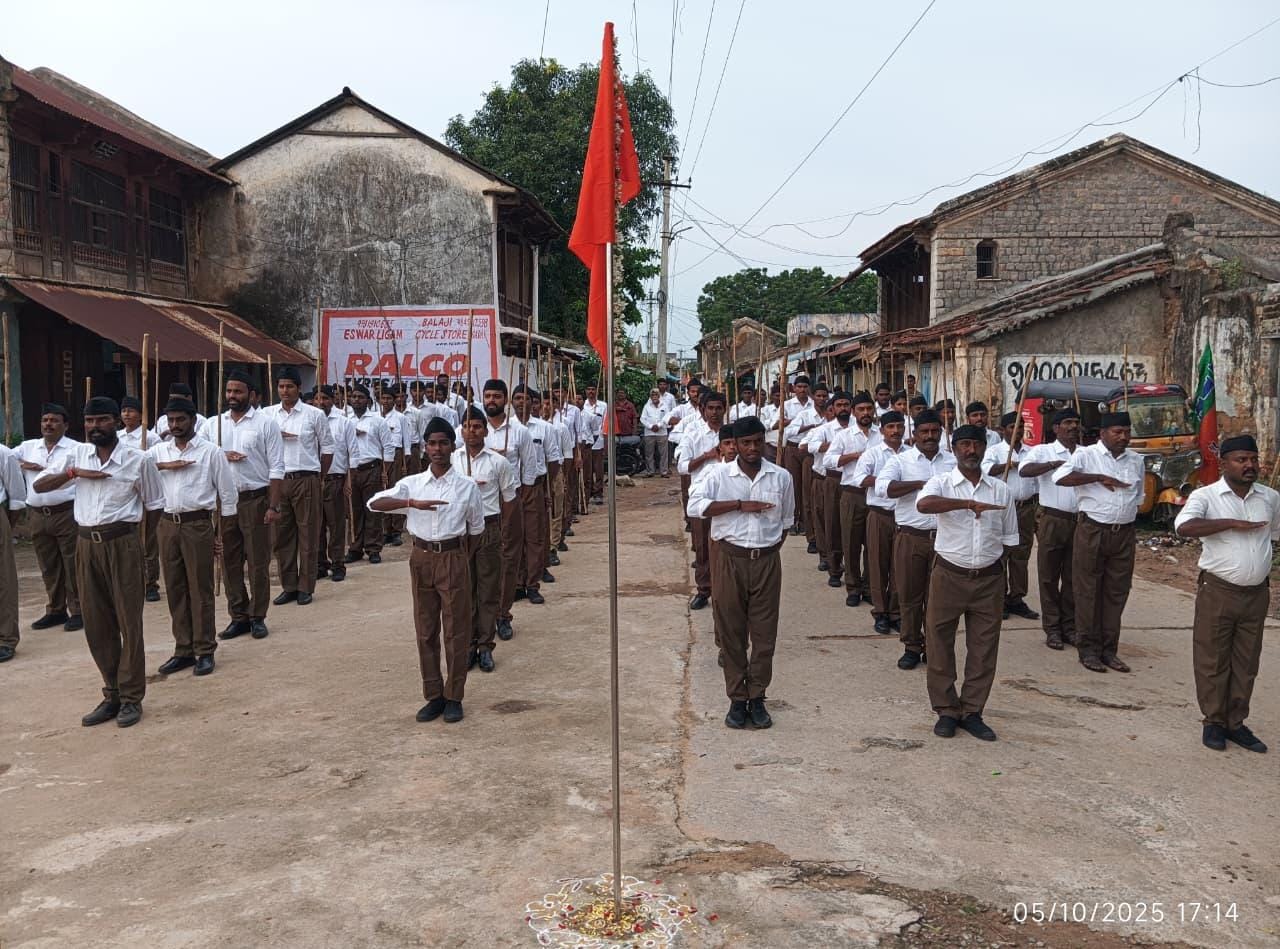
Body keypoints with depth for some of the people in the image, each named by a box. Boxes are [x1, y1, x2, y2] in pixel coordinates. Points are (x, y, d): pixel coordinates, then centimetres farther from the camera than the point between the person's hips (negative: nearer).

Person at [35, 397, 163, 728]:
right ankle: (112, 695, 20)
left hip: (122, 544, -4)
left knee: (129, 621, 0)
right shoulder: (76, 455, 9)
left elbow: (154, 505, 3)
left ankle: (131, 697, 9)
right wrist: (73, 472, -8)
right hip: (86, 545, 4)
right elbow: (39, 486, 8)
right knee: (96, 624, 9)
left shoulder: (138, 461, -1)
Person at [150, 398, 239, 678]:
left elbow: (227, 493, 2)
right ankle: (183, 650, 19)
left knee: (201, 590, 0)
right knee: (175, 590, 9)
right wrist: (162, 466, -14)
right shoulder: (159, 451, 11)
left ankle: (205, 651, 9)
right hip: (167, 525, 4)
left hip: (198, 524, -4)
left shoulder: (210, 451, 1)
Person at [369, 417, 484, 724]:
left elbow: (476, 528, 9)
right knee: (426, 630, 8)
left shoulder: (466, 486, -1)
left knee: (456, 629, 2)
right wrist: (412, 502, -25)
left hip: (453, 558, -2)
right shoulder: (412, 483, 1)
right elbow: (375, 503, -12)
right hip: (422, 558, 2)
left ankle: (453, 697, 14)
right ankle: (434, 696, 19)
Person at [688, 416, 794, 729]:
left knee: (764, 632, 6)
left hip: (767, 561, 2)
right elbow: (694, 506, -18)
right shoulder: (718, 474, -3)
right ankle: (737, 699, 17)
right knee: (731, 631, 5)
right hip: (731, 559, -1)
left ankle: (757, 698, 18)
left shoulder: (781, 477, 4)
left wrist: (772, 548, 6)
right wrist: (740, 505, -20)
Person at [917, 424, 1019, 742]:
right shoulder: (941, 483, -4)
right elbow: (923, 504, -28)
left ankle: (971, 712, 21)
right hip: (949, 575, -3)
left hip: (989, 579, 3)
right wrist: (969, 503, -34)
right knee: (940, 645, 3)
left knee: (984, 648, 8)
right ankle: (947, 710, 18)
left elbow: (1008, 537, 14)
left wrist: (993, 561, 5)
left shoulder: (1000, 490, 7)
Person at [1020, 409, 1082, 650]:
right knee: (1049, 576, 2)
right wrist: (1055, 464, -27)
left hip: (1079, 520, 3)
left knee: (1073, 577, 9)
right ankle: (1052, 629, 9)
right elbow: (1024, 470, -18)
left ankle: (1070, 626, 19)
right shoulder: (1043, 451, 0)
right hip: (1052, 519, -3)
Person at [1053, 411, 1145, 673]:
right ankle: (1088, 650, 9)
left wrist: (1129, 520, 18)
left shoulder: (1136, 460, 12)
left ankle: (1108, 649, 18)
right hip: (1093, 531, -5)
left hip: (1124, 534, 5)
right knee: (1088, 592, 0)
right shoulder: (1087, 455, -6)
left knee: (1117, 593, 9)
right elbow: (1060, 477, -22)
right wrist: (1099, 478, -22)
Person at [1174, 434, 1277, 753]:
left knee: (1246, 663, 11)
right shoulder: (1206, 496, -8)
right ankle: (1214, 722, 16)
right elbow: (1184, 526, -27)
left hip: (1257, 593, 4)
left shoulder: (1270, 498, 7)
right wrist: (1233, 523, -26)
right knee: (1212, 660, 3)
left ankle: (1236, 723, 23)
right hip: (1218, 591, -4)